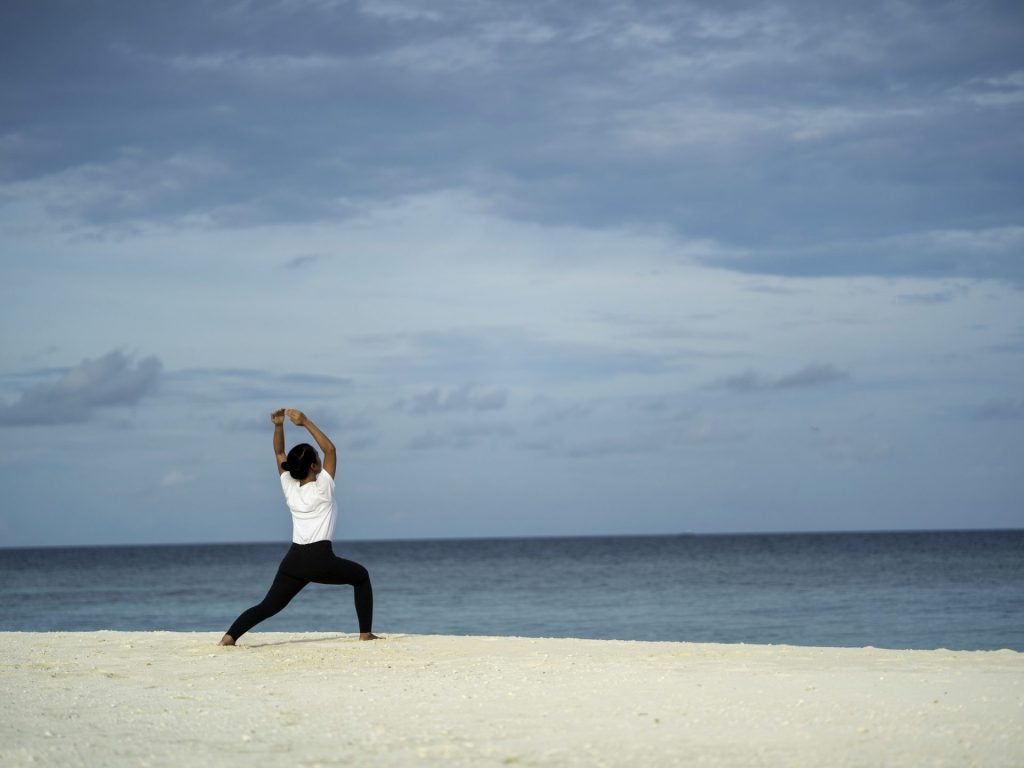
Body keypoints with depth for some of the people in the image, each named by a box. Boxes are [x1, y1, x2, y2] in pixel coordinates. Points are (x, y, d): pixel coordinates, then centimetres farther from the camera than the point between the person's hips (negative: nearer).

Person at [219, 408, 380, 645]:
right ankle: (365, 633, 14)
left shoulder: (290, 489, 8)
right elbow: (330, 449, -7)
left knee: (269, 606, 5)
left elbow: (279, 453, 15)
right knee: (361, 576, 20)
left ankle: (230, 636, -16)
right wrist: (306, 422, -14)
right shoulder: (322, 489, -6)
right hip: (320, 559, -5)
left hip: (293, 561, 5)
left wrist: (278, 425, 1)